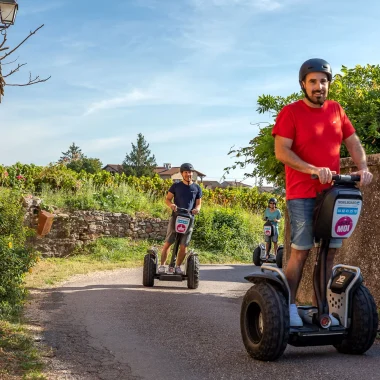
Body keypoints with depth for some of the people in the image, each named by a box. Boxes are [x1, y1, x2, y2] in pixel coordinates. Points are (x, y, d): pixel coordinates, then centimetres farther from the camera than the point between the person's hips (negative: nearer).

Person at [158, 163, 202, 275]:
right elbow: (167, 199, 8)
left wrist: (197, 209, -10)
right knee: (167, 243, -5)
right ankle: (162, 265, 2)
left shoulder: (197, 188, 9)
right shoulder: (176, 186, 5)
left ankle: (177, 266, 16)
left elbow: (198, 203, 13)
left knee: (183, 246, 2)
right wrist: (171, 205, -14)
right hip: (175, 217, -1)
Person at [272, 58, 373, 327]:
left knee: (330, 251, 5)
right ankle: (290, 306, 5)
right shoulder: (291, 112, -4)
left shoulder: (336, 110, 12)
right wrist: (314, 170, -24)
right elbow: (281, 151, -13)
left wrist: (363, 168, -4)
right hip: (302, 194, -5)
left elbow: (353, 143, 14)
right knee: (301, 251, -5)